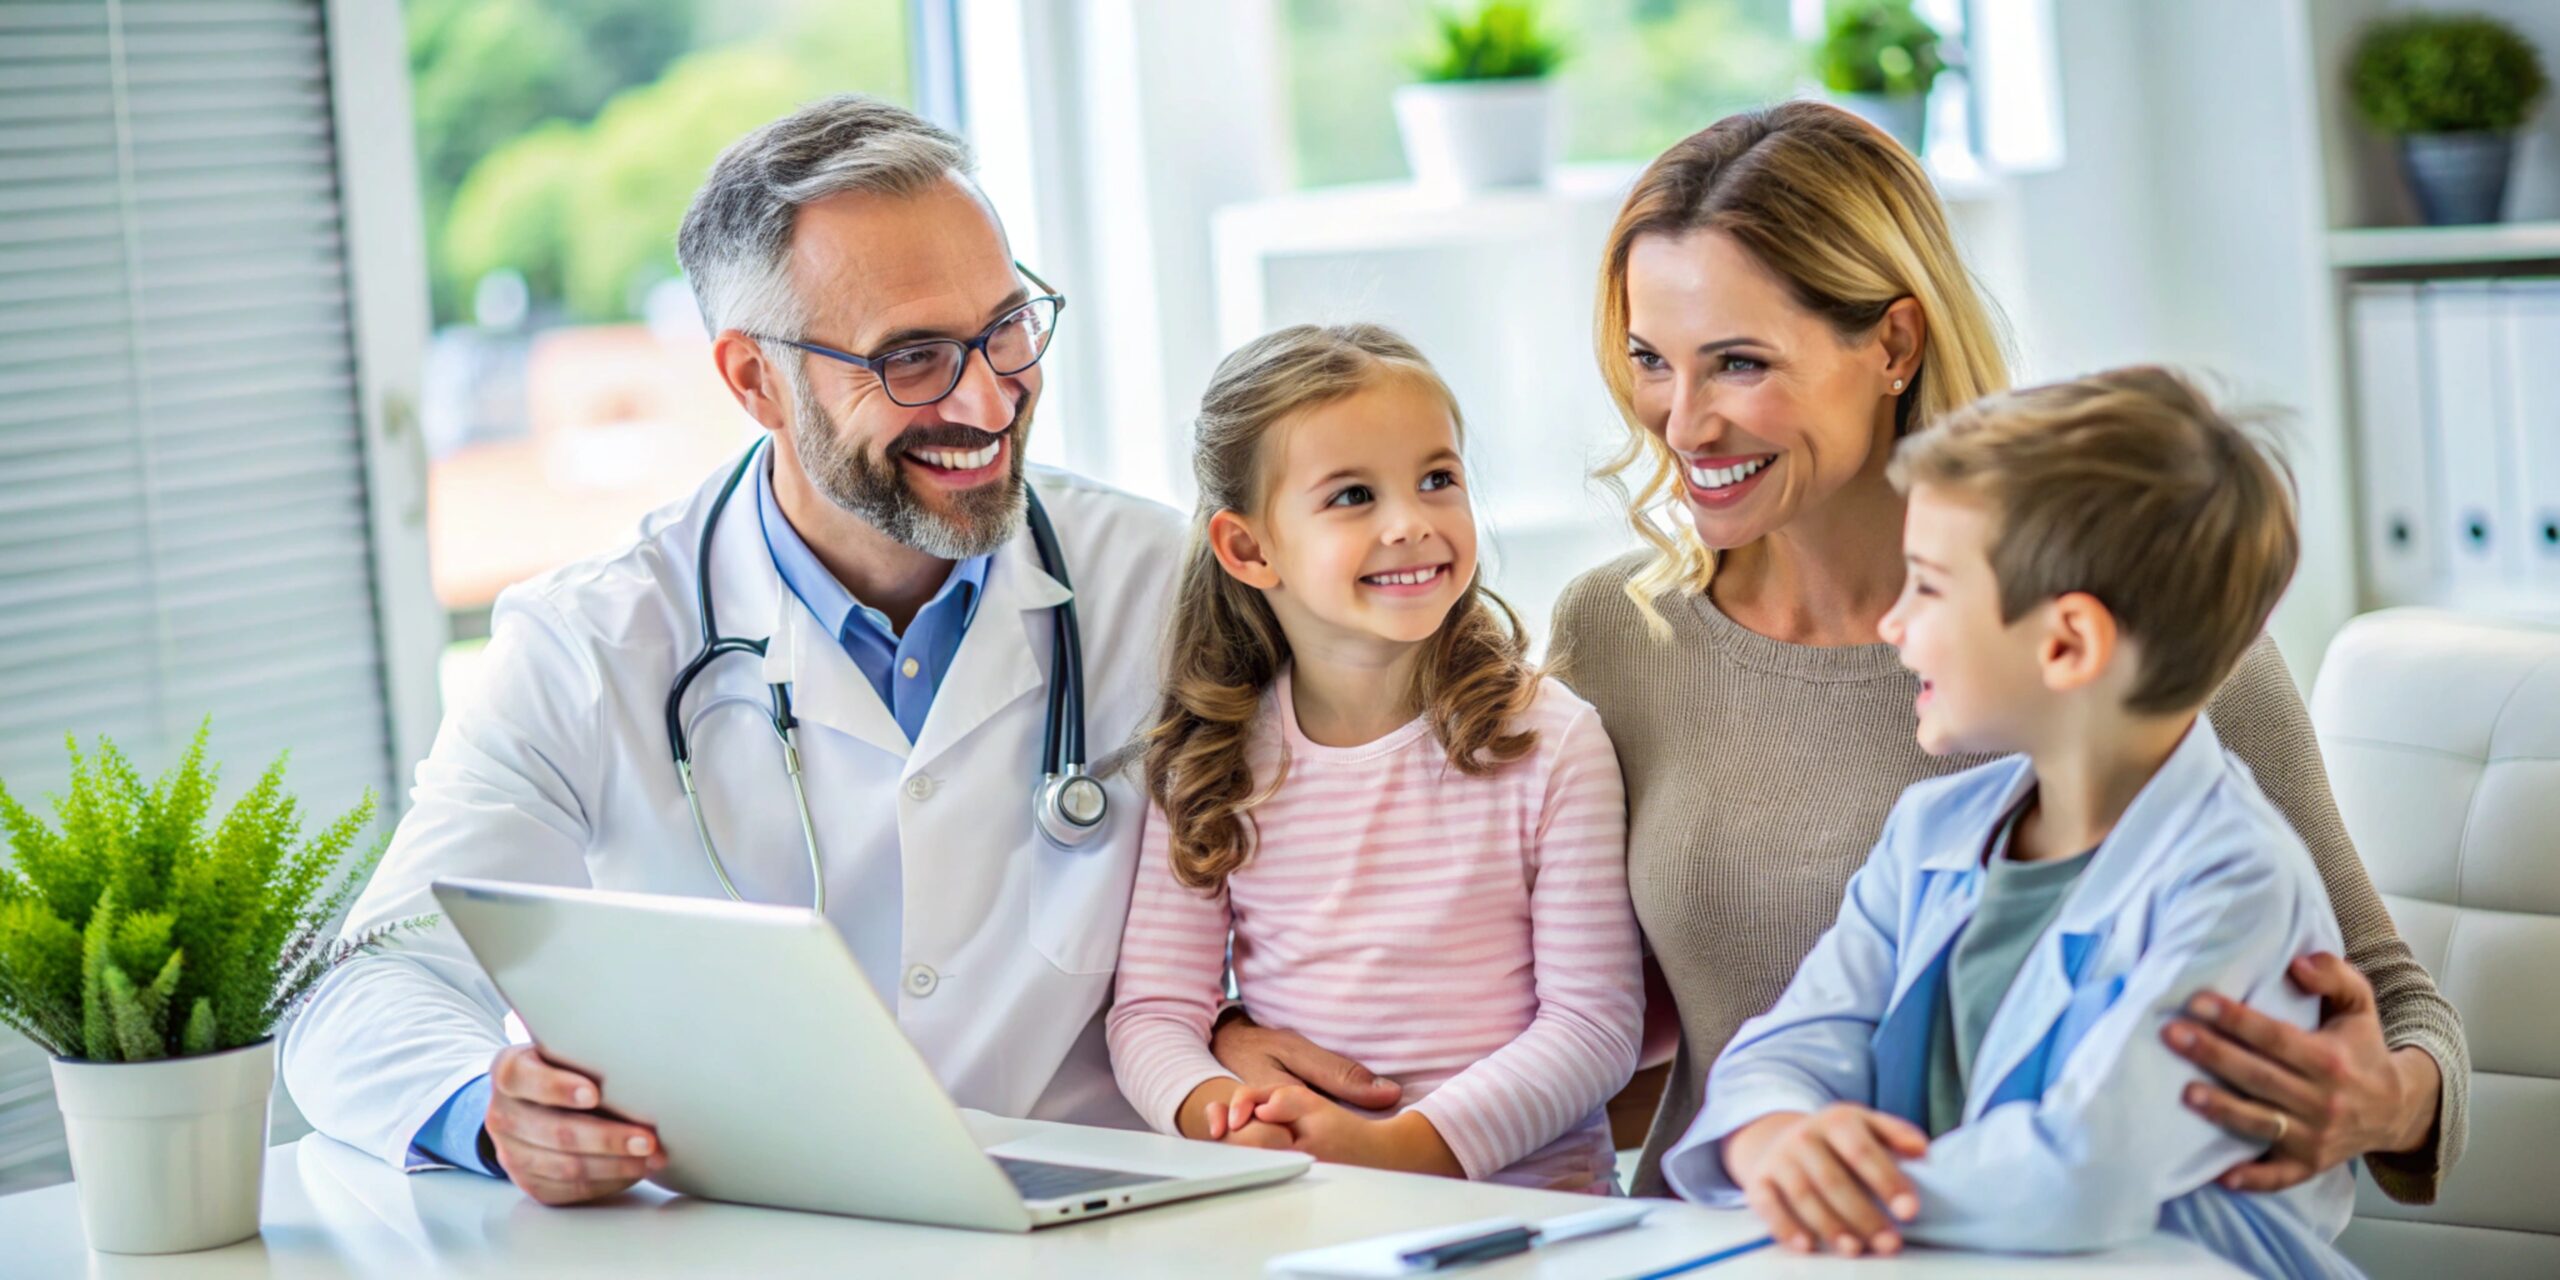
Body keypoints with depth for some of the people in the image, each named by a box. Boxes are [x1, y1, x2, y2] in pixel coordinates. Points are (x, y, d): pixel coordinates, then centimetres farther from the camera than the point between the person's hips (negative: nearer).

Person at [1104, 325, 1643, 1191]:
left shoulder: (1549, 744, -1)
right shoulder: (1209, 761, 6)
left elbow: (1594, 1023, -4)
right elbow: (1152, 1008, 5)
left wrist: (1401, 1147, -17)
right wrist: (1217, 1113, -17)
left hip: (1524, 1197, -2)